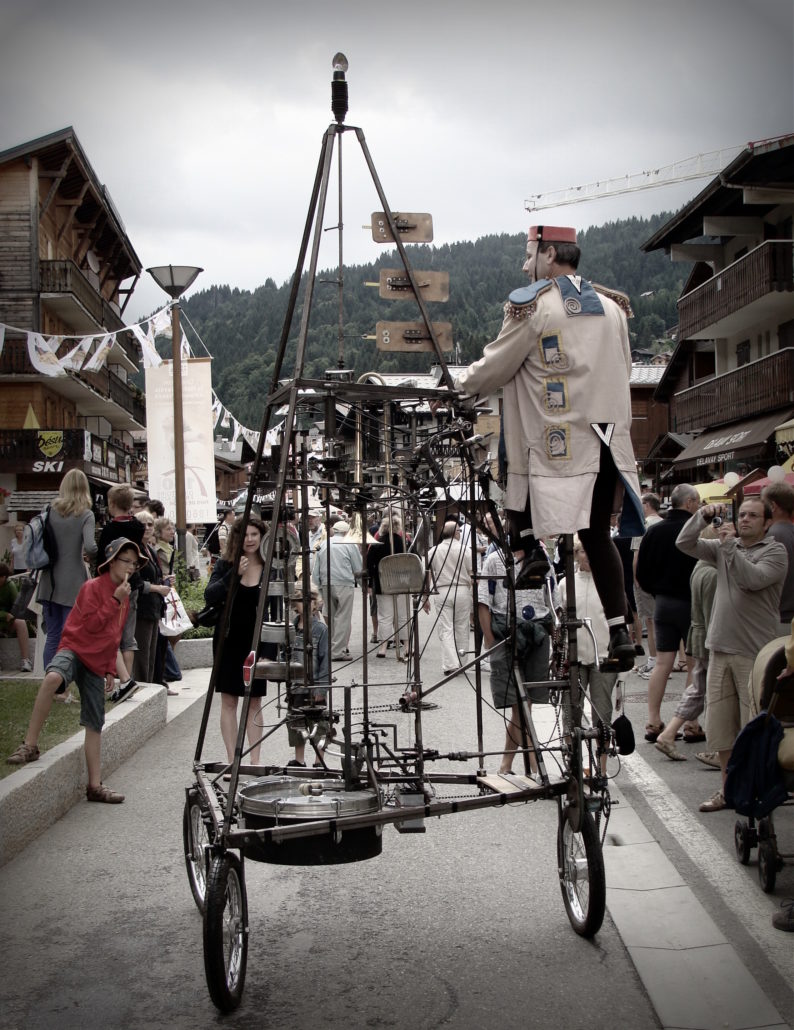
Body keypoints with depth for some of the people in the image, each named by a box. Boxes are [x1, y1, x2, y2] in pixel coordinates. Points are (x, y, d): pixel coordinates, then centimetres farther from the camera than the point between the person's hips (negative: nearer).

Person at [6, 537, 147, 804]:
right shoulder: (92, 587, -7)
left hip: (97, 663, 7)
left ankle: (95, 786, 16)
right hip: (76, 649, -7)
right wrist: (116, 599, -17)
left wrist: (111, 669, 19)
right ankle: (30, 746, -30)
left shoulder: (124, 595, 14)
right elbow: (92, 624, -17)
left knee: (95, 724, 8)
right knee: (52, 678, -40)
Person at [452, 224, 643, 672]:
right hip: (610, 440, 6)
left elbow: (496, 368, 1)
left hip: (559, 440, -6)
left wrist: (465, 383, 20)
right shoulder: (612, 306, 13)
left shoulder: (532, 305, -5)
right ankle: (620, 630, 5)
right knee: (597, 533, 10)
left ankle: (528, 548, 8)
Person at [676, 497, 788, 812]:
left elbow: (753, 579, -19)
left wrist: (730, 547, -19)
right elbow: (684, 544, 6)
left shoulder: (775, 551, -3)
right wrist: (703, 516, -5)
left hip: (754, 652, -6)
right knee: (720, 724, 10)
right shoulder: (725, 547, 13)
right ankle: (729, 788, 22)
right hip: (721, 647, 6)